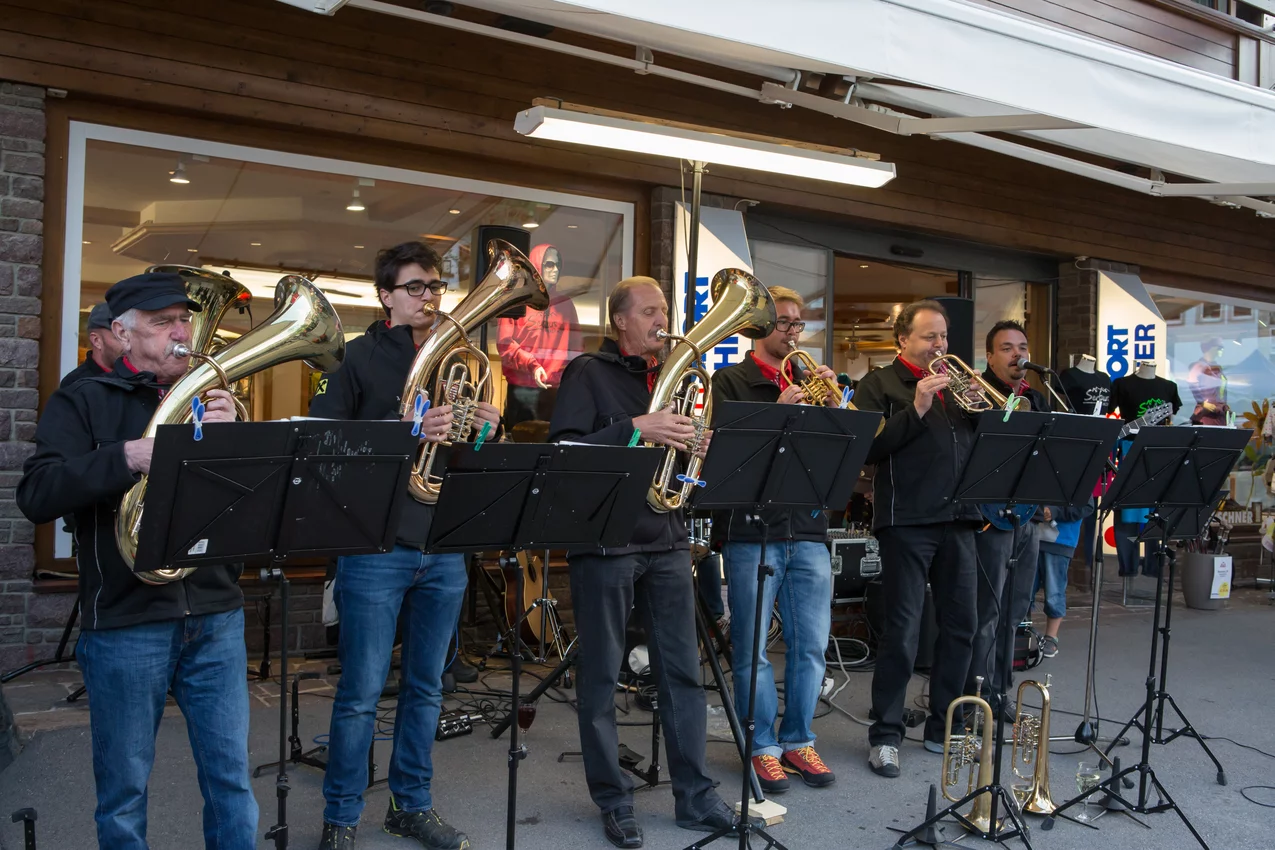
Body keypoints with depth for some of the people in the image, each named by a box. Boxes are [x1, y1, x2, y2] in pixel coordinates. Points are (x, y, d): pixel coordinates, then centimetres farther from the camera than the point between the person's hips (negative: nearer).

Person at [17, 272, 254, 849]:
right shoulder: (84, 401, 3)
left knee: (231, 777, 8)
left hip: (217, 617, 3)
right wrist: (131, 456, -23)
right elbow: (36, 495, -12)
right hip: (125, 622, -3)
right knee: (123, 790, 10)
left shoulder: (209, 402, 14)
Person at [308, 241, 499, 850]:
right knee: (361, 693, 3)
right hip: (377, 547, -5)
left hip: (445, 549, 5)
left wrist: (489, 432, -6)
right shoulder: (359, 357, -2)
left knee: (425, 686, 15)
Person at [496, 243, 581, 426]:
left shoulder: (565, 304, 12)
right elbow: (505, 343, -4)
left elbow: (574, 348, 14)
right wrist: (531, 365, -18)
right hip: (521, 390, -2)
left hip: (556, 390, 2)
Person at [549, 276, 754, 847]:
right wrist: (636, 429, -21)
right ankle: (614, 803, 18)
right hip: (603, 540, -5)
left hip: (666, 541, 5)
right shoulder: (588, 373, -1)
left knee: (684, 671, 8)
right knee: (601, 675, 4)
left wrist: (696, 449, -1)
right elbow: (564, 449, -13)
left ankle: (695, 797, 19)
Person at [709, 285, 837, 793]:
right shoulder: (731, 381, 3)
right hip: (752, 528, -4)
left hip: (808, 529, 4)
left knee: (811, 645, 8)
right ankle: (762, 747, 16)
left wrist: (833, 403, -6)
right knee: (752, 647, 2)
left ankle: (798, 740, 23)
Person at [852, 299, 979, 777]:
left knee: (960, 626, 10)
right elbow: (869, 447, -11)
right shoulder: (881, 384, 2)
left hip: (957, 519, 6)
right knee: (902, 630, -5)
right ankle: (885, 735, 6)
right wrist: (916, 409, -18)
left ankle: (943, 726, 24)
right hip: (907, 520, -6)